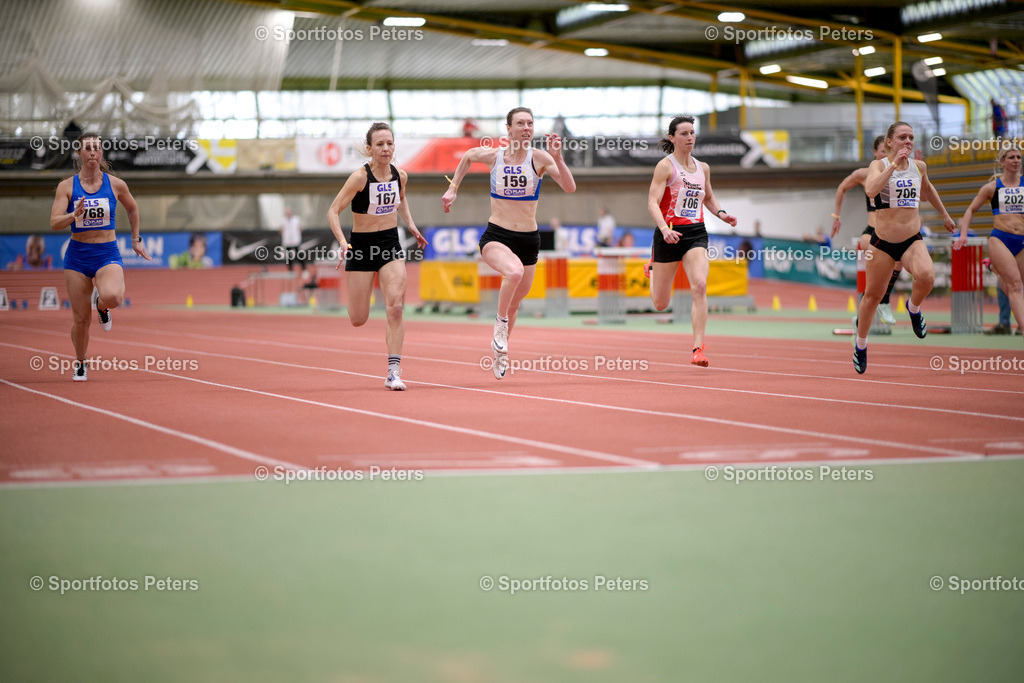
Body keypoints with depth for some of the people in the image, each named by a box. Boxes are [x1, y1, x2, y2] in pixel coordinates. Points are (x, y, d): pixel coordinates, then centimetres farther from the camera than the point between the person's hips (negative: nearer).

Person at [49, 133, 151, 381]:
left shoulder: (115, 185, 0)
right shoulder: (67, 186, -2)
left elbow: (132, 209, 20)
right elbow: (54, 223, -10)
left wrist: (136, 239, 24)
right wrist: (75, 214, -28)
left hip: (108, 253, -1)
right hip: (77, 255, 1)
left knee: (112, 297, -32)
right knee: (81, 319, 2)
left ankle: (102, 305, 7)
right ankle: (80, 364, 29)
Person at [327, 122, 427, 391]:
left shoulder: (400, 176, -1)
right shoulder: (360, 177, -16)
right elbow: (333, 212, -16)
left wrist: (411, 224, 11)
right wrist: (342, 242, -30)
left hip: (391, 245, 3)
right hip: (361, 246, -3)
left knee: (395, 306, -16)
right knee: (358, 320, 4)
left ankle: (394, 371, -10)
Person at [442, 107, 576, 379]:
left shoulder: (539, 158, -8)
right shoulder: (492, 155, -4)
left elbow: (570, 187, -19)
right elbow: (467, 157, 19)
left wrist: (557, 158, -32)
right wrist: (453, 188, 19)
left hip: (528, 239, 2)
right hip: (496, 236, -2)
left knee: (514, 305, 15)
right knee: (514, 271, -36)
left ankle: (499, 352, 40)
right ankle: (500, 324, -12)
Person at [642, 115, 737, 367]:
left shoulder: (703, 168, 11)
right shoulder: (665, 166, -6)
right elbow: (652, 203, -15)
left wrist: (721, 213, 7)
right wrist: (664, 229, -31)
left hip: (696, 233, 3)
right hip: (669, 233, -3)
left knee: (699, 286, -22)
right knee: (660, 304, 7)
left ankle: (698, 348, -19)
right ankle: (653, 271, 45)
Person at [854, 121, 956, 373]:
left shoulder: (919, 166, 6)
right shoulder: (879, 165, -7)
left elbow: (928, 189, 28)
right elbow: (871, 190, -29)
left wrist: (945, 215, 36)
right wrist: (894, 164, -30)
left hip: (912, 240, 2)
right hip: (883, 242, -2)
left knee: (926, 275, -29)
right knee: (873, 295, 8)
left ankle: (914, 307, 5)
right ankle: (860, 343, 33)